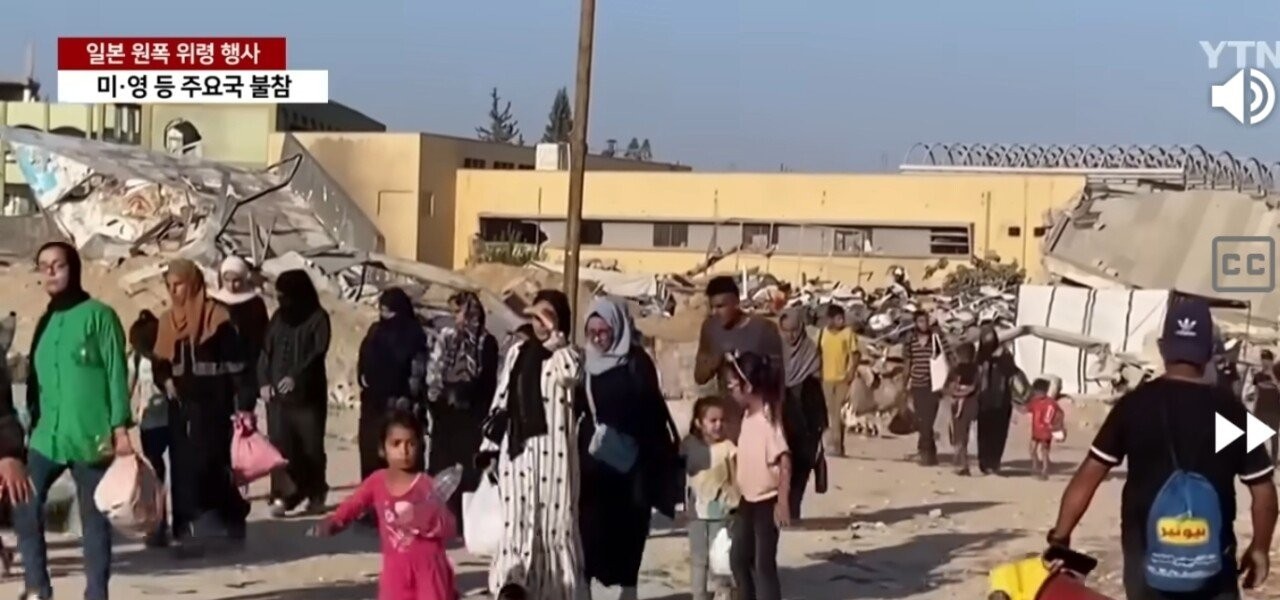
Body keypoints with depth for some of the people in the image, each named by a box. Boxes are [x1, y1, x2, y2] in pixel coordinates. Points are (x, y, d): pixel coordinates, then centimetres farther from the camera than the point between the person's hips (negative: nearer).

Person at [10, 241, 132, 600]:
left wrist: (120, 428, -12)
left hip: (91, 436, -5)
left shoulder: (98, 315, -3)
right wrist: (31, 425, 15)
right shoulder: (45, 322, 15)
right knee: (24, 507, -4)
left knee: (94, 517, 2)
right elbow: (35, 378, 18)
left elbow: (117, 373, -6)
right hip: (46, 436, 5)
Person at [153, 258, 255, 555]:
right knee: (183, 468, 3)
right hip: (181, 407, 5)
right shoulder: (168, 321, 12)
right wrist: (166, 380, -5)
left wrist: (244, 405, -13)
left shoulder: (217, 317, -6)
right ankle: (192, 530, 7)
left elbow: (237, 365, -8)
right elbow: (160, 362, 16)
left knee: (210, 466, -6)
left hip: (212, 406, -5)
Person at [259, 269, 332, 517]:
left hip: (308, 394, -4)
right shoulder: (278, 317, 13)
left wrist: (295, 376, -25)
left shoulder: (318, 318, -2)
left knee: (311, 445, 1)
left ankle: (316, 495, 15)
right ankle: (281, 496, -7)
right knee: (280, 445, -5)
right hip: (277, 394, 4)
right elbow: (266, 351, 12)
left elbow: (318, 352, -13)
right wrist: (264, 381, -3)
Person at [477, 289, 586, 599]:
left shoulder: (566, 356, 0)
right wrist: (488, 446, 11)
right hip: (517, 450, 4)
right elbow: (502, 400, 15)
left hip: (553, 451, -4)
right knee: (517, 522, 2)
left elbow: (571, 376, -26)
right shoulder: (518, 353, 12)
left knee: (554, 521, -3)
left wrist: (555, 335, -22)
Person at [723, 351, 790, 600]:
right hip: (748, 499, 9)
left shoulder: (768, 418, -22)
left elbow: (784, 461, -26)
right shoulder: (748, 415, 4)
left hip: (767, 501, -9)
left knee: (764, 563, -4)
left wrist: (782, 502, -28)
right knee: (738, 557, 18)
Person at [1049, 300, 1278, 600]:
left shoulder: (1134, 405, -3)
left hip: (1147, 554, 0)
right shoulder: (1230, 411, -3)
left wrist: (1060, 537, 2)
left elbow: (1088, 476, -5)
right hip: (1212, 557, 0)